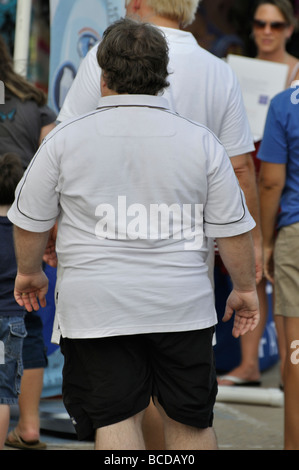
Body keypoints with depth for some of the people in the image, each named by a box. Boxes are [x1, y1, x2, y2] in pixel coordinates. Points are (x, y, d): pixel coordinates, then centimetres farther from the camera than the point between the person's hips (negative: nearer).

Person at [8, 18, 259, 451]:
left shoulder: (65, 139, -2)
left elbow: (31, 221, 5)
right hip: (183, 306, 1)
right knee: (190, 419, 12)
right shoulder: (200, 141, -1)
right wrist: (245, 289, 17)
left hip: (95, 307, -1)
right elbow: (233, 228, 3)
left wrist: (29, 272, 23)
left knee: (115, 418, 3)